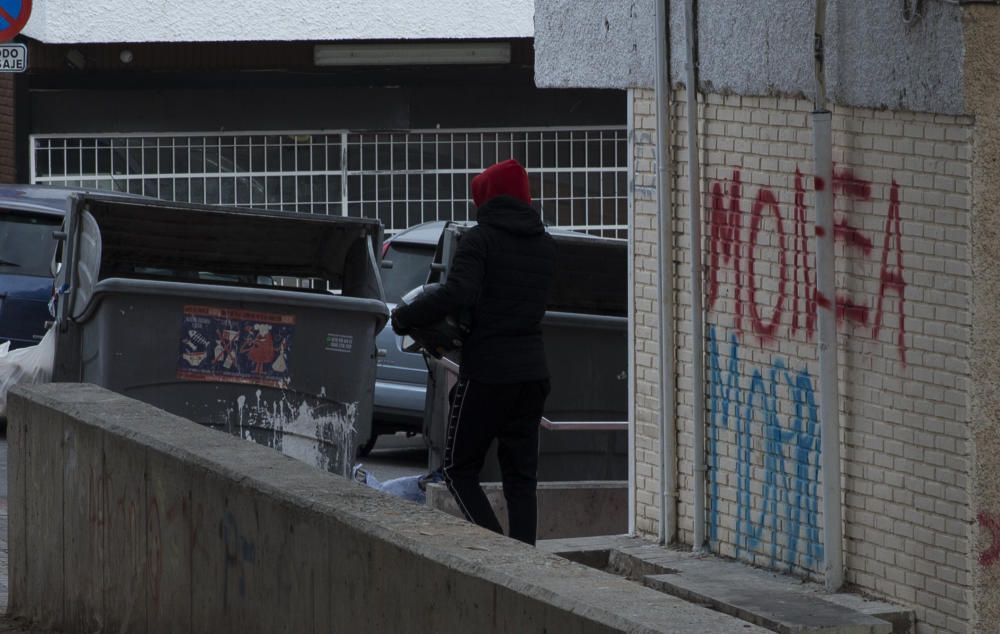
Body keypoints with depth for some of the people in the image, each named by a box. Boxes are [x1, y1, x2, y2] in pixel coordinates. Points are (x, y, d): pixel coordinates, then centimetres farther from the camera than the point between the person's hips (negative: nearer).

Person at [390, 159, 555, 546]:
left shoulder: (480, 239, -9)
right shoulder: (543, 244, 13)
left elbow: (458, 293, -24)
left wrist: (404, 318, -12)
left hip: (486, 371, -6)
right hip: (532, 371, 6)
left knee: (459, 468, 4)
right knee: (521, 474, 10)